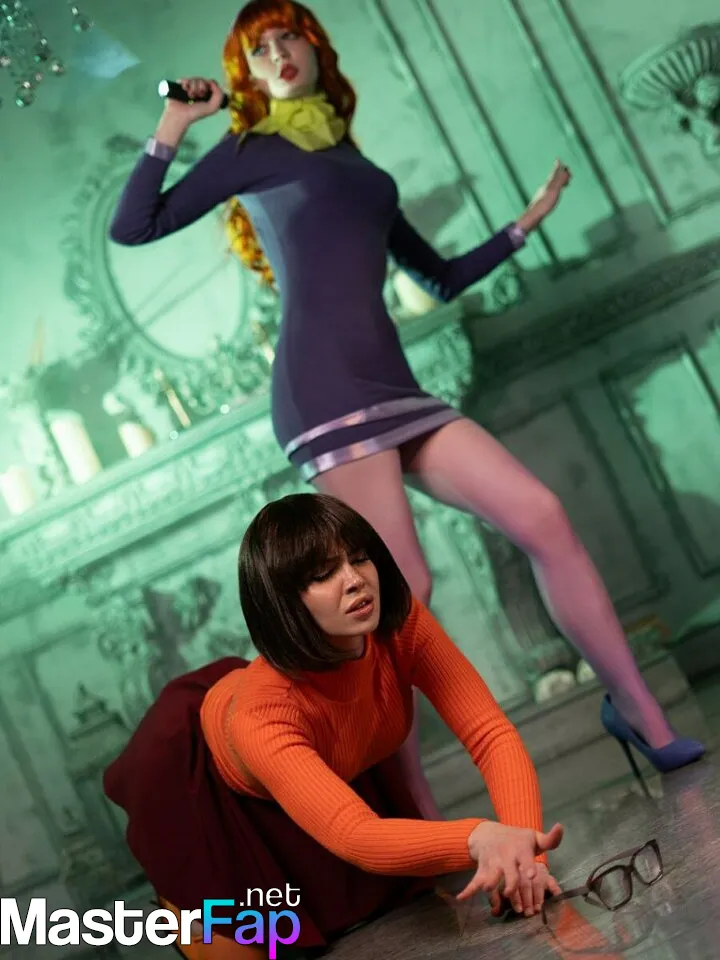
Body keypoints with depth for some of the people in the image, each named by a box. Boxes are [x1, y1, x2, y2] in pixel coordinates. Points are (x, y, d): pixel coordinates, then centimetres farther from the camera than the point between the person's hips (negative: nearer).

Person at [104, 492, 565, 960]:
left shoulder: (399, 623, -33)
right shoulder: (261, 712, -46)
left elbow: (492, 734, -35)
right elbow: (355, 836, -55)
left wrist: (524, 853, -52)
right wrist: (480, 838, -72)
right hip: (225, 795, -4)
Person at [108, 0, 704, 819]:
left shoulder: (360, 173, 28)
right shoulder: (253, 151, 11)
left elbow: (442, 279, 33)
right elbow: (133, 227, 3)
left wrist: (526, 222, 30)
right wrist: (172, 127, 0)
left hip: (391, 385, 6)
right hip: (325, 383, -6)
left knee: (541, 517, -5)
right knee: (401, 590, -16)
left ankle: (642, 716, 5)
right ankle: (419, 822, -8)